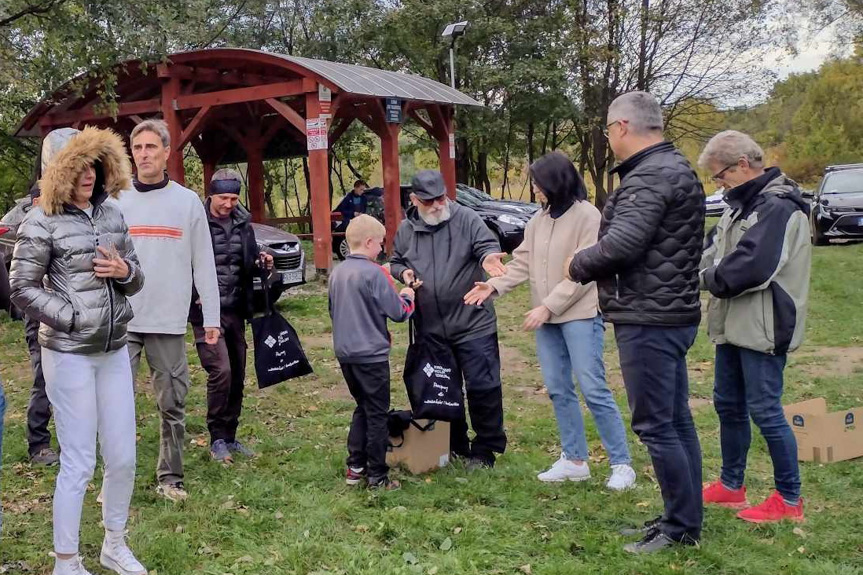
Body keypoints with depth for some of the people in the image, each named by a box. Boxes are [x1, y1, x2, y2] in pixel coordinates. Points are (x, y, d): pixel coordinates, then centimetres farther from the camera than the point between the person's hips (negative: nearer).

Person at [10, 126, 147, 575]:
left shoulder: (112, 214, 8)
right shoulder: (42, 221, -8)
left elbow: (136, 279, 14)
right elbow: (22, 289, -8)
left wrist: (125, 272, -9)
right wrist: (74, 319, -15)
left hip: (114, 351, 6)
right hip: (69, 354, -6)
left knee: (123, 457, 11)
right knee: (78, 463, 1)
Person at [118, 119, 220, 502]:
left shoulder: (188, 202, 3)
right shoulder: (116, 202, 6)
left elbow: (203, 264, 3)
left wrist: (211, 317, 0)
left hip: (169, 323, 0)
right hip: (120, 322, 1)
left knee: (172, 404, 7)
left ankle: (170, 477, 18)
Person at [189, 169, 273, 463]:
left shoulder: (243, 222, 10)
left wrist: (262, 262, 0)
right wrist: (196, 294, -21)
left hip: (235, 309, 6)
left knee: (237, 375, 9)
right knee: (220, 371, -15)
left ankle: (229, 437, 22)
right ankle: (217, 439, 1)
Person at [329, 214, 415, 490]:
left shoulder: (337, 273, 6)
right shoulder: (374, 273, -16)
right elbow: (398, 312, -13)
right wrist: (407, 297, 7)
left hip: (345, 352, 7)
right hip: (371, 354, -7)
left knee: (362, 408, 20)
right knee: (377, 414, 4)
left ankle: (355, 467, 22)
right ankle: (378, 476, 9)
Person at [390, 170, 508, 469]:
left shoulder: (465, 218, -5)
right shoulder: (406, 230, 8)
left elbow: (486, 244, -11)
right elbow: (395, 262, 20)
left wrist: (488, 256, -35)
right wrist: (403, 272, -2)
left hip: (473, 322, -4)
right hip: (430, 328, 4)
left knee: (482, 386, -2)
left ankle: (485, 449, 14)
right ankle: (455, 446, 30)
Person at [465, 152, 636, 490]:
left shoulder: (587, 215, -10)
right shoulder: (538, 220, 13)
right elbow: (523, 263, 11)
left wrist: (548, 306, -18)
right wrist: (494, 285, -5)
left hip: (580, 315, -7)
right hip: (547, 317, 8)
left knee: (593, 388, -7)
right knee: (558, 389, 10)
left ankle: (621, 464, 3)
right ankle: (575, 460, 20)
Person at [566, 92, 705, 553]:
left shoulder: (648, 177, -17)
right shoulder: (676, 168, 17)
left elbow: (620, 245, -26)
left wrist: (578, 265, -7)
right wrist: (591, 265, 11)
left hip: (647, 319, -11)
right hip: (673, 312, 11)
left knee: (655, 425, -3)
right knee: (676, 420, 15)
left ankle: (681, 526, 6)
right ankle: (686, 517, 24)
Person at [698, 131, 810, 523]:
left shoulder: (779, 207, -17)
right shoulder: (741, 204, 13)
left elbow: (752, 267, -26)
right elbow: (714, 250, 13)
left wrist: (708, 278, -11)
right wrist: (706, 272, -8)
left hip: (763, 329, -9)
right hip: (733, 325, 9)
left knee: (764, 411, -2)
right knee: (728, 405, 16)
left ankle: (789, 498, 13)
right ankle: (731, 485, 31)